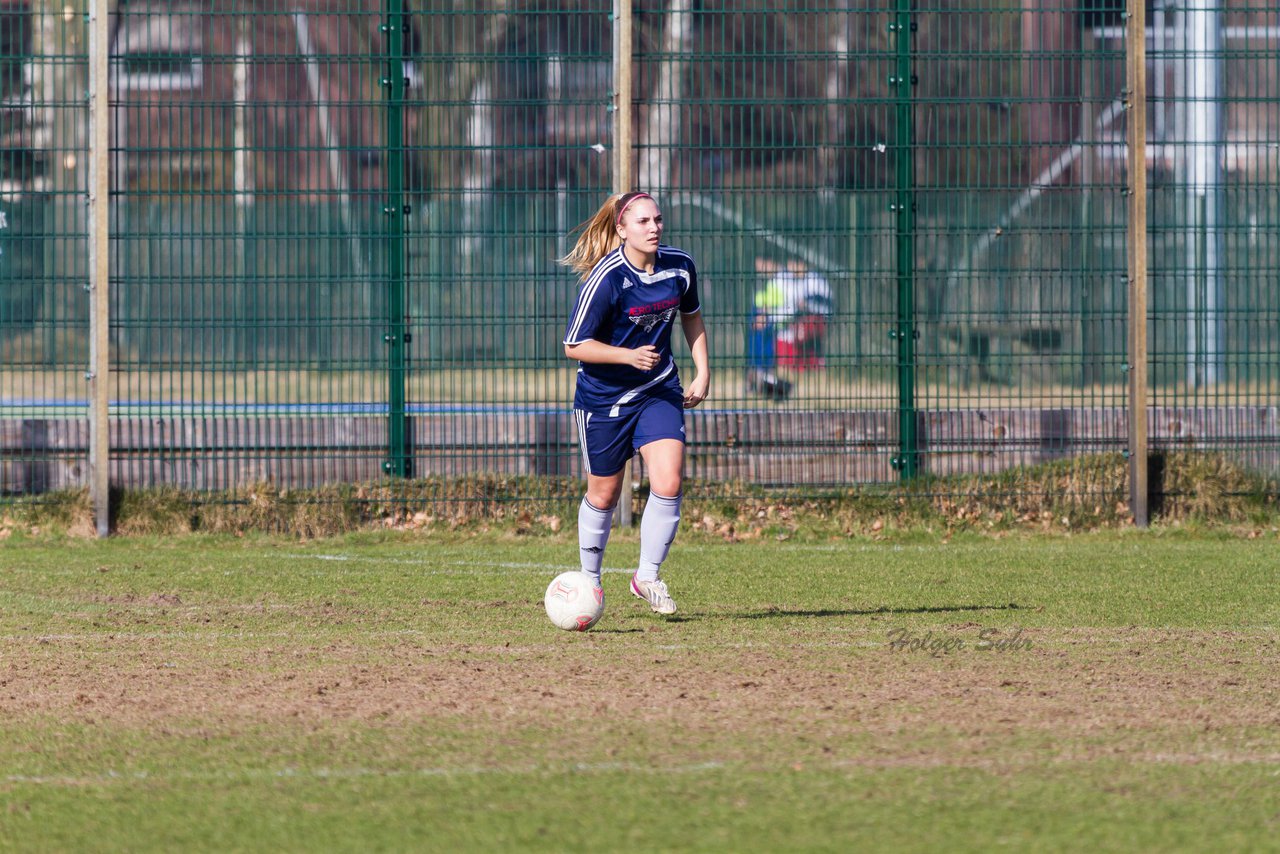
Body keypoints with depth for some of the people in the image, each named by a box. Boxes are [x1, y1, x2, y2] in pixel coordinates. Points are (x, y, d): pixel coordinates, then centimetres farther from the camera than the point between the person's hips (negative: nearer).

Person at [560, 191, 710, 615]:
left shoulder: (680, 267, -6)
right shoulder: (606, 278, -22)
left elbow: (691, 316, 15)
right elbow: (574, 346, -18)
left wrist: (702, 373, 8)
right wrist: (630, 356, -27)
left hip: (659, 390, 4)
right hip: (603, 396, -4)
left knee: (669, 484, -12)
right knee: (604, 494, 9)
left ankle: (648, 576, 5)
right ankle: (589, 579, 30)